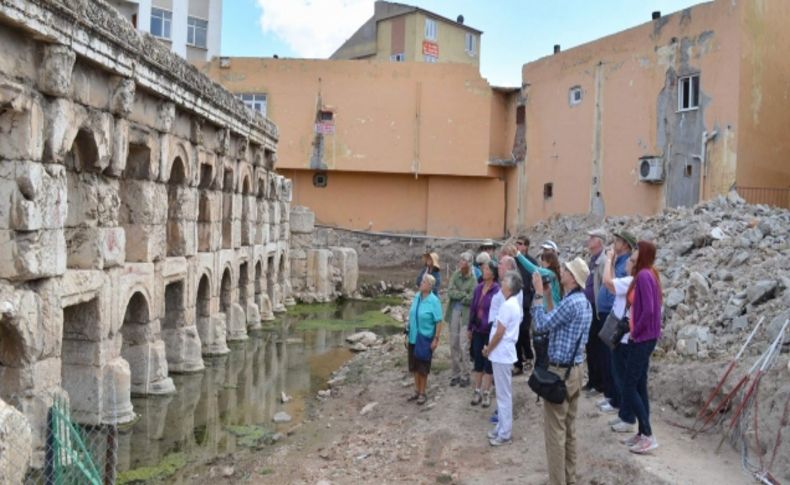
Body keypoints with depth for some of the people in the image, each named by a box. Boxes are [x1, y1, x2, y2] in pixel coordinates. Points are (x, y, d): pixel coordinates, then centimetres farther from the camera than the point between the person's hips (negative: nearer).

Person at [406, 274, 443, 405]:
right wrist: (408, 332, 12)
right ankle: (417, 391, 31)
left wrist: (436, 339, -18)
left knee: (423, 368, 6)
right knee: (415, 366, 16)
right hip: (413, 337, 6)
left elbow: (439, 321, -16)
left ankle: (422, 393, 21)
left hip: (425, 339, -6)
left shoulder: (434, 300, -17)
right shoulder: (417, 296, 0)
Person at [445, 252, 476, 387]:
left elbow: (471, 300, -15)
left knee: (463, 346, -4)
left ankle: (465, 376, 7)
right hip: (454, 313, 5)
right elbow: (450, 292, -6)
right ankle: (456, 374, 20)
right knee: (454, 345, 9)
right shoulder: (455, 275, 3)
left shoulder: (473, 280, -10)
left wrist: (457, 295, -7)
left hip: (466, 315, -5)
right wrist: (464, 295, -13)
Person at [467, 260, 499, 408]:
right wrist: (469, 328, 12)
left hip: (490, 332, -5)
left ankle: (486, 393, 19)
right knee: (478, 362, 13)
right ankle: (477, 391, 25)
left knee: (488, 362, 7)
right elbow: (473, 309, 9)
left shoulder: (497, 290, -15)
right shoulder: (478, 288, 2)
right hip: (477, 331, 5)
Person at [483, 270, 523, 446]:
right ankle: (502, 428, 24)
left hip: (501, 354, -10)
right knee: (503, 393, 16)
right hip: (504, 353, 10)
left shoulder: (507, 305, -20)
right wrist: (490, 347, 14)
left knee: (503, 394, -3)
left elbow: (499, 333, -19)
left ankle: (505, 434, 5)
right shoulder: (515, 304, 11)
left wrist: (488, 350, -7)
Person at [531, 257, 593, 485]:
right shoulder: (585, 303, 10)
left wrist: (538, 294, -10)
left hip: (560, 372, -9)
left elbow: (542, 325, -15)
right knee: (569, 428, 16)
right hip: (575, 370, 10)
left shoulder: (571, 303, -21)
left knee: (555, 431, -2)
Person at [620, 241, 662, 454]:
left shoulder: (644, 275, -18)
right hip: (645, 337, 9)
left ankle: (648, 436, 1)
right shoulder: (647, 274, 11)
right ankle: (642, 433, 21)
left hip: (642, 339, -9)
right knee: (639, 386, 14)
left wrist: (635, 332, -13)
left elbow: (648, 310, -25)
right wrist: (636, 331, 9)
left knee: (629, 387, -4)